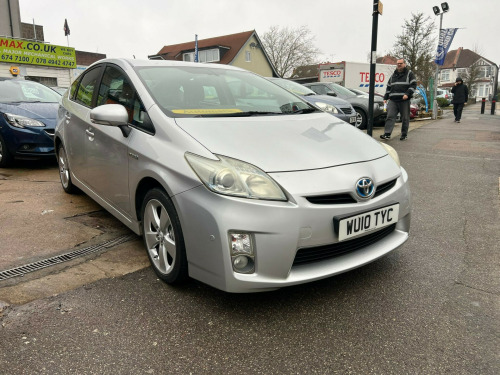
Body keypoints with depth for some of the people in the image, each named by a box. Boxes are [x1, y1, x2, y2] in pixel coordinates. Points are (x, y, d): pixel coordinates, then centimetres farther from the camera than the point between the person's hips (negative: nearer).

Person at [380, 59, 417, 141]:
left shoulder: (409, 73, 7)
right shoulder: (393, 75, 21)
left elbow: (413, 85, -2)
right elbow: (388, 87, 26)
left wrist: (407, 94, -16)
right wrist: (385, 98, 17)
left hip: (404, 100, -3)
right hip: (393, 100, 4)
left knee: (405, 118, 2)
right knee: (390, 116, -8)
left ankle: (404, 135, 11)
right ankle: (387, 134, -13)